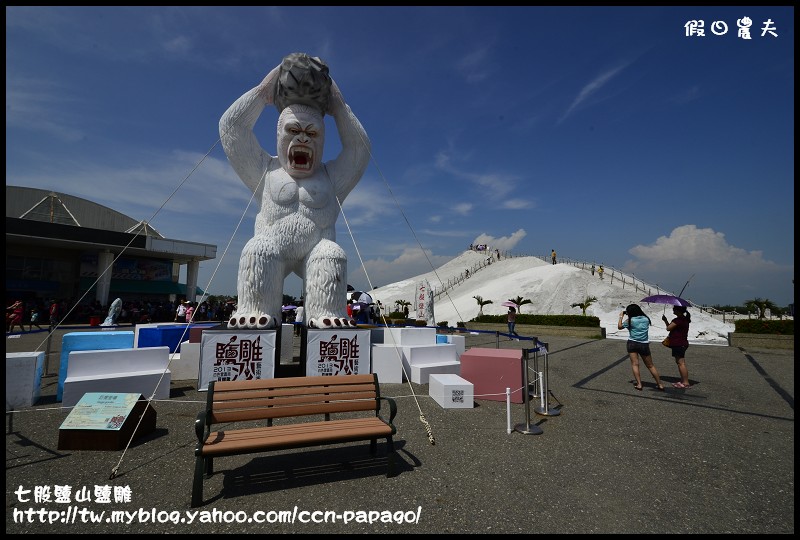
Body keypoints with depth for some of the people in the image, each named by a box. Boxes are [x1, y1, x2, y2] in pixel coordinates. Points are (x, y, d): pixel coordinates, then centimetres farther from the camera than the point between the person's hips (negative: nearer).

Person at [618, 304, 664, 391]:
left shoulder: (630, 320, -7)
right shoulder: (646, 319, 3)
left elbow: (619, 326, 5)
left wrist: (621, 316, 16)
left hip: (632, 343, -3)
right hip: (644, 344, 3)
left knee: (634, 364, -1)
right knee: (651, 366, 13)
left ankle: (639, 384, -9)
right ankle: (660, 384, 17)